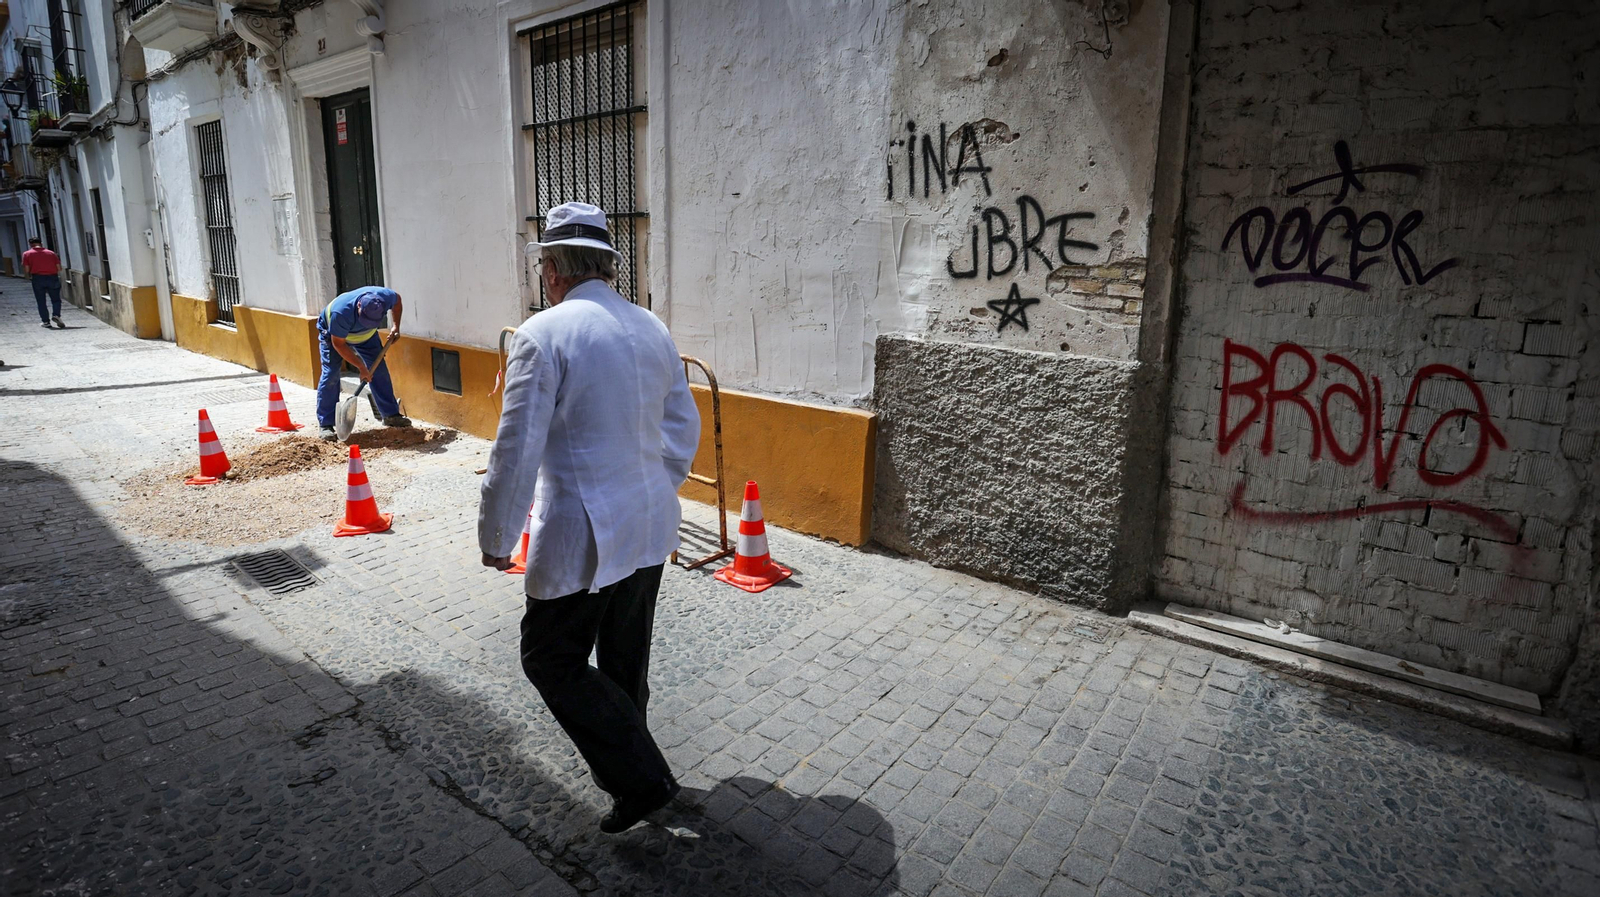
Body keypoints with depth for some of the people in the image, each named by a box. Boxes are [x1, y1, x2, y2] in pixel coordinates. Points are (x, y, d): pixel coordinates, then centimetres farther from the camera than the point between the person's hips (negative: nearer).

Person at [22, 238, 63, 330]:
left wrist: (30, 276, 17)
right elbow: (59, 267, 2)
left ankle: (45, 321, 8)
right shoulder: (51, 253, 8)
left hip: (38, 278, -1)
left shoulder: (27, 254, 4)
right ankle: (56, 315, -13)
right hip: (53, 277, 1)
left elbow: (26, 268, -2)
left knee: (41, 302, 8)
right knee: (56, 299, 10)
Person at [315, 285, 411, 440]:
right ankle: (326, 425, -10)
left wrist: (396, 326, -16)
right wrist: (362, 368, -30)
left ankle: (391, 415, 11)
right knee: (330, 374, -13)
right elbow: (338, 344, -30)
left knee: (379, 369, 0)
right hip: (332, 334, -4)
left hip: (365, 335, 4)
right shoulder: (341, 313, -44)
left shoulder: (385, 296, -34)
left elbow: (397, 300, -6)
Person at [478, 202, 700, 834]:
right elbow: (684, 430, 12)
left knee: (552, 661, 11)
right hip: (652, 528, 7)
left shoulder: (542, 335, -14)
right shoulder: (653, 329, 6)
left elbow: (516, 451, -16)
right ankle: (623, 766, 40)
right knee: (625, 658, 21)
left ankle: (641, 779, 11)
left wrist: (496, 538, -3)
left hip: (582, 539, -7)